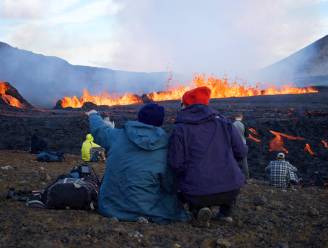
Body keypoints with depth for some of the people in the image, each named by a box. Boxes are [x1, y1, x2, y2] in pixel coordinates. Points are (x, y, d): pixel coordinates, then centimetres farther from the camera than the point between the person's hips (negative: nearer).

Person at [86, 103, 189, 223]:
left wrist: (93, 115, 41)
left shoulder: (116, 135, -3)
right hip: (143, 209, -4)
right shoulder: (164, 149, -9)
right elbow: (169, 187, -5)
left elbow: (99, 129, 20)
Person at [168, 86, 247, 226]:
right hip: (231, 190, 2)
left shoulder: (179, 129, -2)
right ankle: (226, 212, 22)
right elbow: (241, 152, 7)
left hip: (198, 194, -2)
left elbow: (176, 164, -7)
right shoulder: (224, 123, 6)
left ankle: (198, 209, 3)